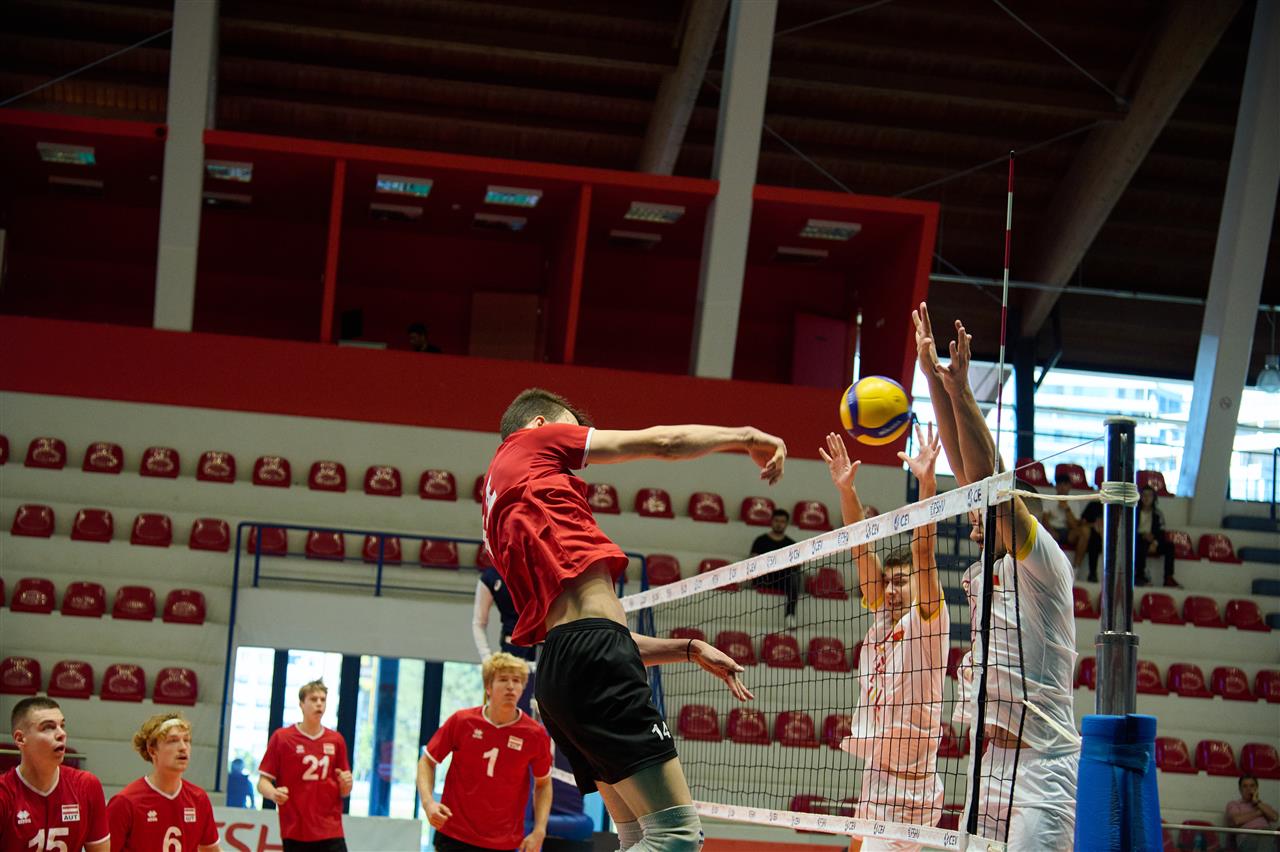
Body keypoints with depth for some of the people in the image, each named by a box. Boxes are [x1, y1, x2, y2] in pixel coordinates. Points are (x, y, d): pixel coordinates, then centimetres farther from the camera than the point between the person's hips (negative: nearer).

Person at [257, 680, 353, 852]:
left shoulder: (336, 740, 9)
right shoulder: (281, 737, 0)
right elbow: (263, 782, -1)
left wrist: (346, 784, -8)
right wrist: (273, 793, -22)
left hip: (331, 833, 2)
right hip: (295, 834, -2)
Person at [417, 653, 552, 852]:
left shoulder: (535, 734, -7)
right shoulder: (461, 721, -7)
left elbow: (543, 783, 7)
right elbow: (427, 761, 5)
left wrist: (539, 831, -4)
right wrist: (428, 801, -12)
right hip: (453, 835, 0)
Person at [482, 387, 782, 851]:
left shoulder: (500, 511, 31)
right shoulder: (531, 440, 10)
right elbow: (662, 442, 10)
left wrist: (690, 649, 31)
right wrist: (746, 435, 25)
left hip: (557, 668, 10)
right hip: (592, 659, -10)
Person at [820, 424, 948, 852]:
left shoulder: (926, 620, -4)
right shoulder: (883, 619, 14)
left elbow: (924, 551, -17)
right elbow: (862, 549, 11)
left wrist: (927, 484, -25)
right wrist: (846, 489, 5)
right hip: (875, 776, 8)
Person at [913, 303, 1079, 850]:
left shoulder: (1043, 564, -3)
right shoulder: (982, 572, 16)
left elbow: (991, 481, -13)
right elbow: (966, 471, 13)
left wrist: (960, 389, -15)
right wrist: (934, 378, 12)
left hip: (1043, 761, -8)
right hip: (989, 759, 8)